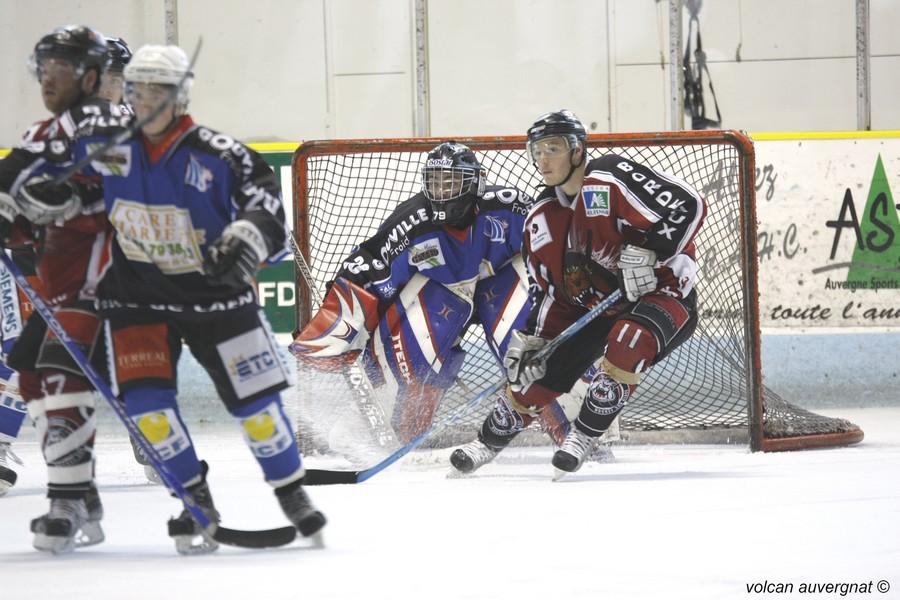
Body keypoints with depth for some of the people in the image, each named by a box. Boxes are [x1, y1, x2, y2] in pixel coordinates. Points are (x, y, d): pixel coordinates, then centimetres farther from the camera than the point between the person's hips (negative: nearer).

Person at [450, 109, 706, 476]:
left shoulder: (612, 180, -22)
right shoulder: (542, 219, 3)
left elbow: (687, 205, -28)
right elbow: (548, 288, 11)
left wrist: (648, 253, -32)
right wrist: (531, 340, 1)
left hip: (662, 290, -7)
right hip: (595, 304, 7)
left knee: (627, 343, -36)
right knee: (540, 370, 0)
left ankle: (583, 438, -21)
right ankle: (489, 441, 24)